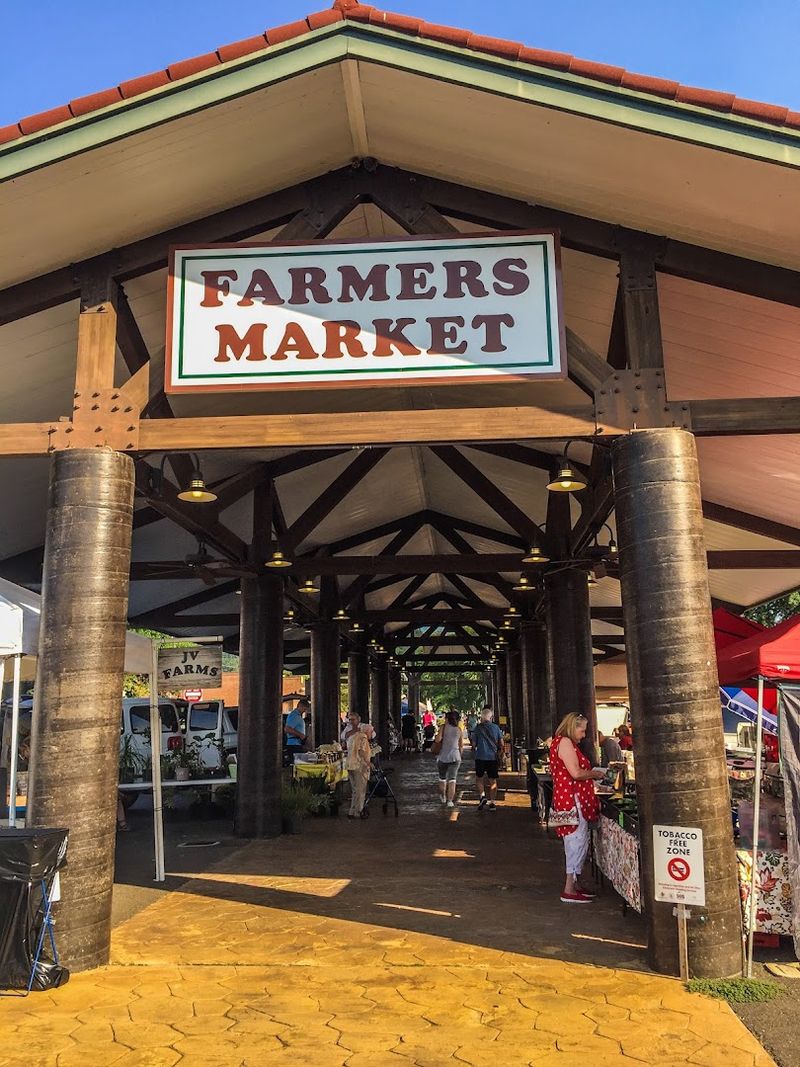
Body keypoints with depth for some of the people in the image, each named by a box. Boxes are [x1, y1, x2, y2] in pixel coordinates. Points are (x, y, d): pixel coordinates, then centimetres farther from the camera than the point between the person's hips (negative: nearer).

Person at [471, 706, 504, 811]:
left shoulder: (478, 728, -5)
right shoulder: (496, 727, 0)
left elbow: (474, 744, -2)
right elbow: (501, 744, 5)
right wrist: (499, 755, 20)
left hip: (480, 757, -2)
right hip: (493, 757, 2)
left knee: (479, 778, 14)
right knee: (493, 780, 9)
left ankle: (482, 796, -5)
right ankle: (492, 803, 11)